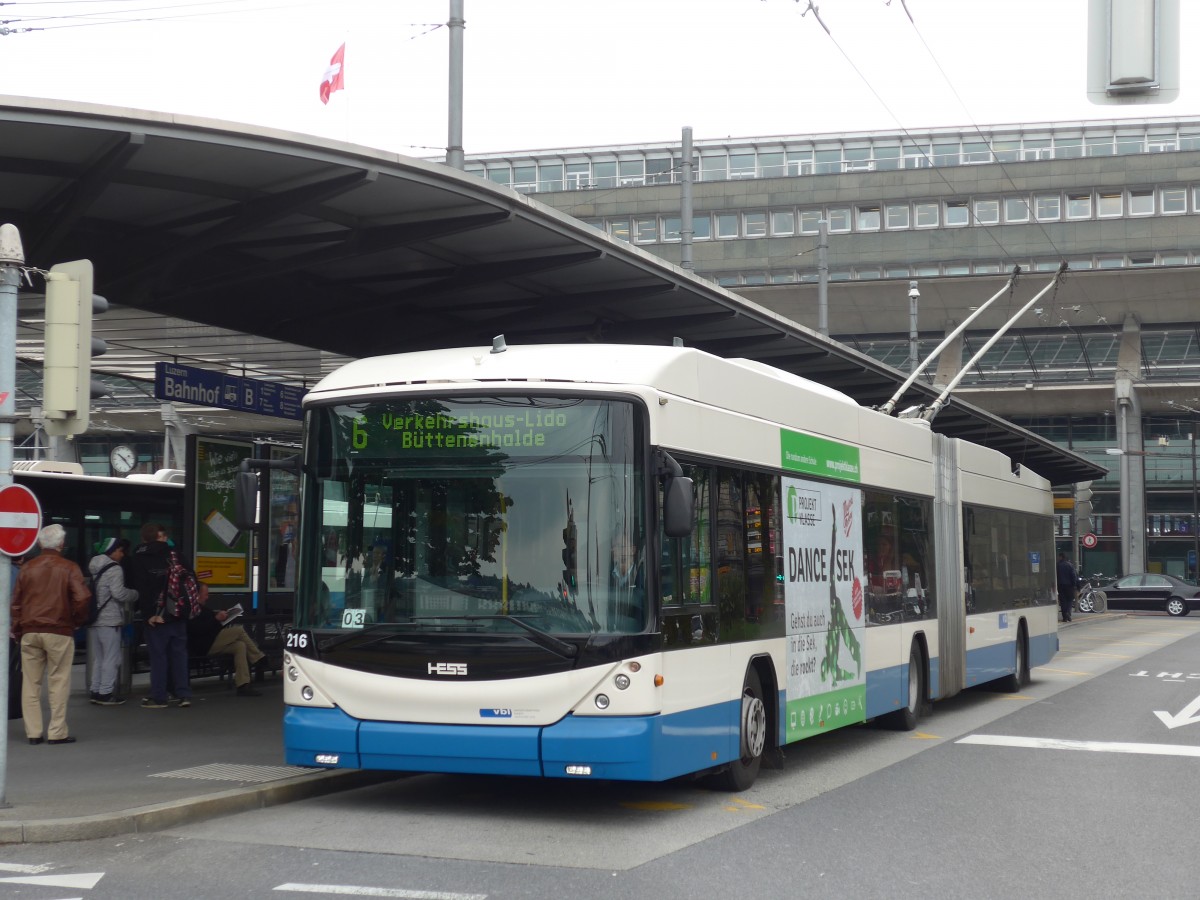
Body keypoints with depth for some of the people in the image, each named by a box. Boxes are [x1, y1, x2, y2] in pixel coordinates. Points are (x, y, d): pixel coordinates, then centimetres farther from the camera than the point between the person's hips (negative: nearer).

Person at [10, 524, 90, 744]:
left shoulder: (27, 568, 7)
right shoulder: (68, 568, -4)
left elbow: (16, 602, 10)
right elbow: (82, 597, -15)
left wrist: (17, 631, 17)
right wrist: (77, 620, 2)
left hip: (29, 632, 3)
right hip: (59, 631, -3)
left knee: (31, 683, 8)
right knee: (58, 683, 2)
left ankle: (33, 732, 9)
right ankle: (57, 732, 1)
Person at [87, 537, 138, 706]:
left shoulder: (94, 568, 15)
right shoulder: (114, 569, -13)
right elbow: (119, 593, -21)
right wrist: (135, 594, -5)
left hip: (95, 619, 9)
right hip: (110, 620, -9)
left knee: (100, 658, 16)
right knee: (112, 658, -3)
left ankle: (95, 692, 19)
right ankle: (106, 693, -2)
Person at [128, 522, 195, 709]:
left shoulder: (137, 559, -1)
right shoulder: (173, 554, 5)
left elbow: (140, 589, -10)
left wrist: (148, 613, -10)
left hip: (155, 616, -2)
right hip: (178, 614, 2)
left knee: (158, 656, 2)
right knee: (179, 654, 9)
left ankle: (158, 697, 3)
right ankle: (184, 694, 8)